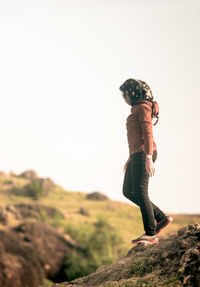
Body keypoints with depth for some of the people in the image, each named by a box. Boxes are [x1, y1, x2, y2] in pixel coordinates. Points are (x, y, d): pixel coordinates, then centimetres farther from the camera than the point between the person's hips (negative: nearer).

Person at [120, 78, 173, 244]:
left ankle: (151, 234, -11)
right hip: (137, 154, 10)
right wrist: (130, 158, 27)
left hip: (144, 154, -10)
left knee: (140, 192, -12)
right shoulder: (137, 109, 20)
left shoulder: (143, 108, -10)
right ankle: (161, 218, 10)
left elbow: (148, 134, -18)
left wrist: (149, 159, -24)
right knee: (128, 191, 9)